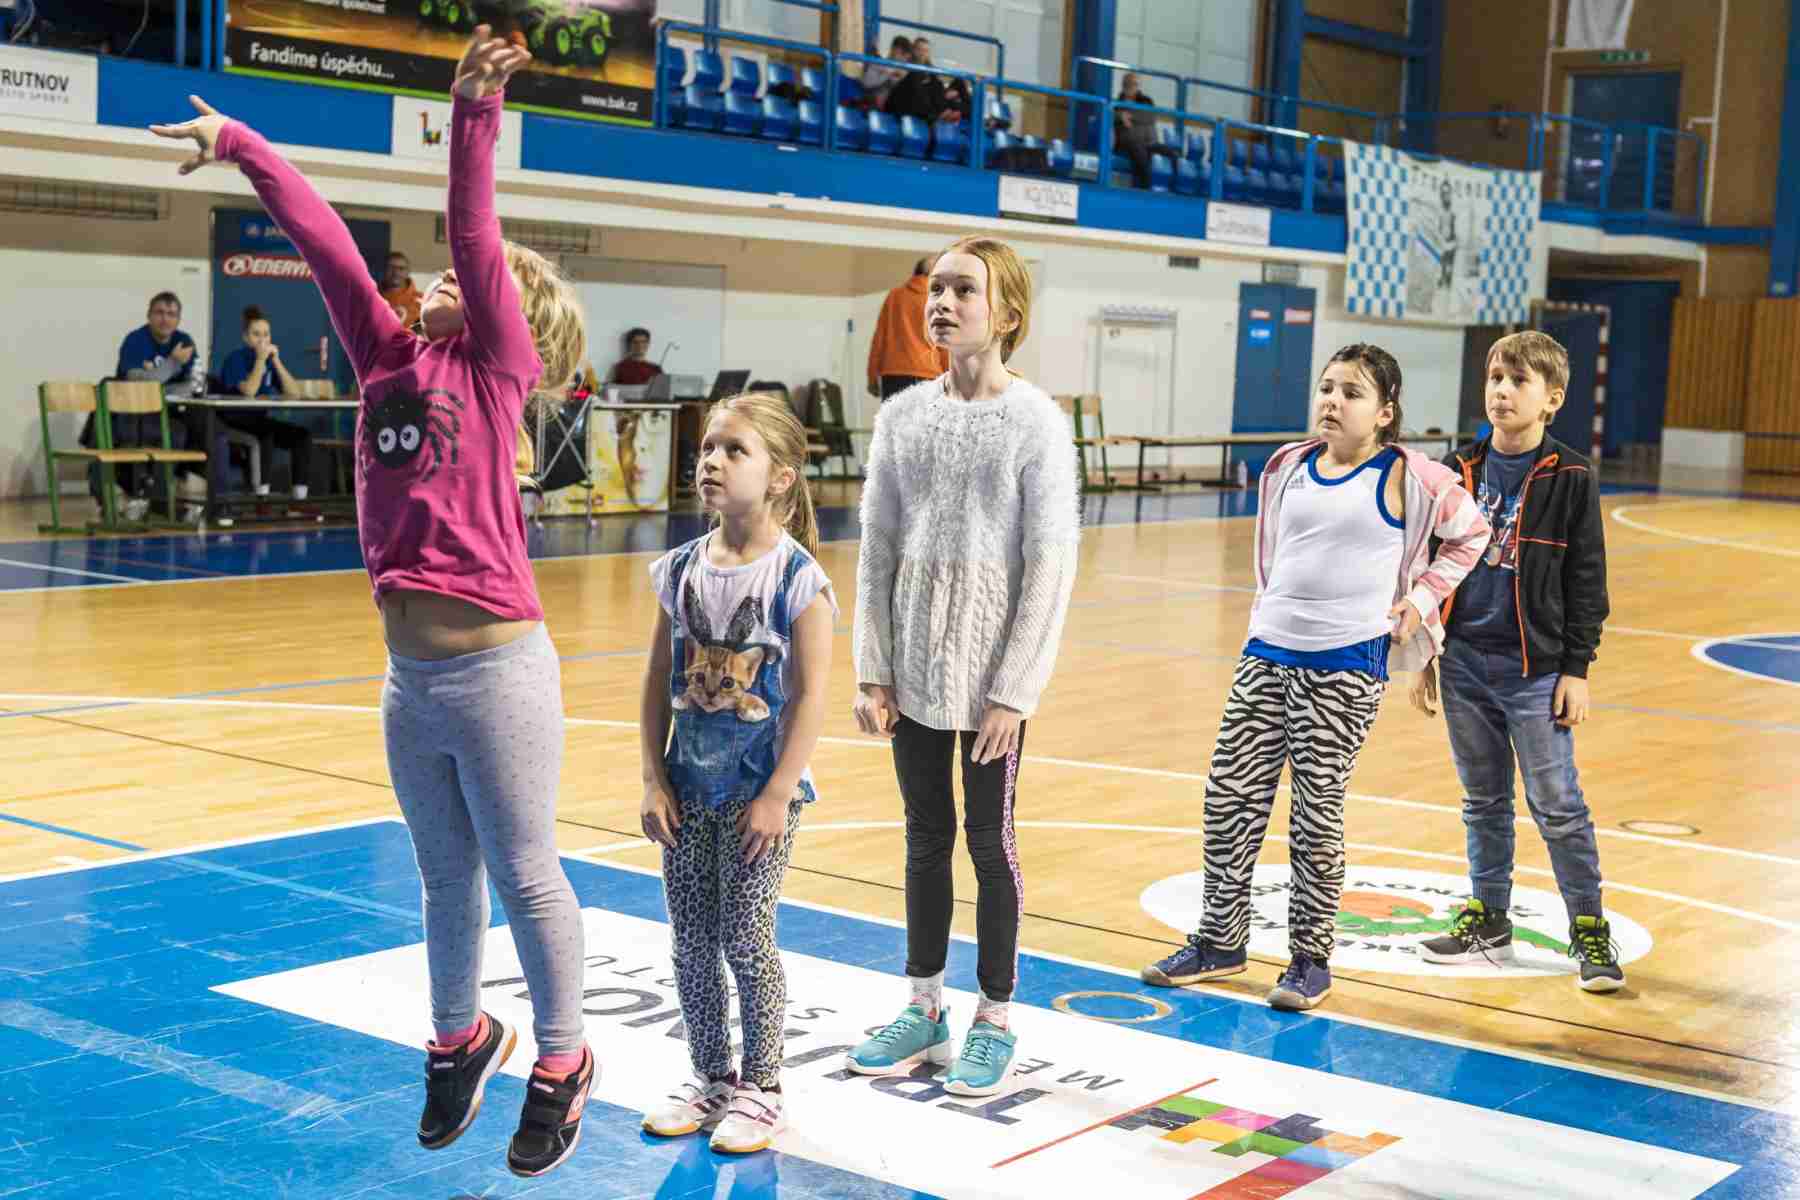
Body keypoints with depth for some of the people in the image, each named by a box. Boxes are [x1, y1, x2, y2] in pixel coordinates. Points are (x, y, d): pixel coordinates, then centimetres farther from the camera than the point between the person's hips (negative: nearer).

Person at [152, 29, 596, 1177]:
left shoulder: (499, 366, -4)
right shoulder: (390, 357, 9)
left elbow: (475, 236, -17)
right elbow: (327, 240, 10)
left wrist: (474, 117, -26)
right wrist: (241, 145, 11)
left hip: (496, 669, -6)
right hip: (409, 679, 6)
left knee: (525, 877, 6)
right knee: (447, 880, 20)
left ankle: (561, 1062, 22)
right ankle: (460, 1041, 38)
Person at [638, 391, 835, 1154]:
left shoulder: (797, 578, -13)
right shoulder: (683, 569, 2)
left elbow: (809, 697, -14)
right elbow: (659, 681, 6)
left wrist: (778, 795, -16)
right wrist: (654, 779, 1)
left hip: (760, 793, -5)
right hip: (689, 788, 5)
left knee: (746, 939, 1)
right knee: (690, 942, 11)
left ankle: (761, 1090, 18)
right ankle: (711, 1078, 27)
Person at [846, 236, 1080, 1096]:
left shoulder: (1036, 421, -8)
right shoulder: (903, 414, 5)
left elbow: (1050, 563, -10)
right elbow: (878, 547, 7)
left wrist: (1014, 692, -14)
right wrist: (872, 671, 1)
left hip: (991, 667, -4)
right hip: (914, 662, 4)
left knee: (989, 838, 6)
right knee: (926, 836, 13)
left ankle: (995, 1020, 19)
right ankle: (924, 1009, 26)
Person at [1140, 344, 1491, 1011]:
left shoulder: (1405, 476, -5)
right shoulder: (1288, 468, 10)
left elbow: (1470, 533, 9)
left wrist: (1421, 600, 3)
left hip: (1347, 666, -5)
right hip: (1268, 654, 5)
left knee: (1317, 812, 1)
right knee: (1230, 795, 6)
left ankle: (1311, 958, 15)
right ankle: (1220, 942, 20)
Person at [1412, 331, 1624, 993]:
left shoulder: (1569, 477, -6)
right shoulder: (1460, 469, 5)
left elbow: (1587, 580, -4)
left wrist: (1577, 669, -7)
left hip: (1536, 670, -4)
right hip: (1465, 663, 4)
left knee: (1557, 805, 0)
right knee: (1484, 801, 14)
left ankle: (1590, 928, 12)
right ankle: (1488, 920, 25)